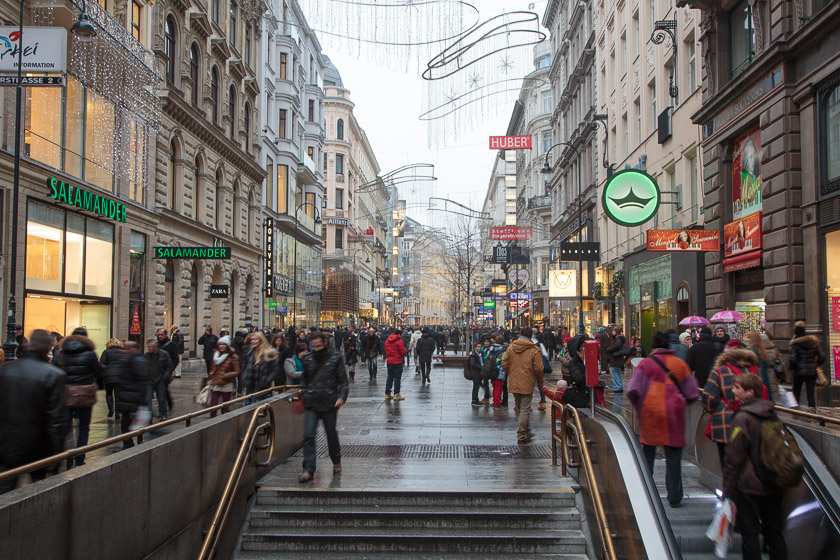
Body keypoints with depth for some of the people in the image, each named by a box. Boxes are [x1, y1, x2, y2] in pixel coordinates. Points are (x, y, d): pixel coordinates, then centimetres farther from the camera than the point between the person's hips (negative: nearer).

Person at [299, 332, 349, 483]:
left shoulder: (335, 358, -2)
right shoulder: (308, 360, 7)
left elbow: (343, 381, -3)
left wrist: (342, 397, -16)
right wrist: (303, 397, 17)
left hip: (330, 404, -2)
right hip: (311, 404, 2)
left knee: (332, 435, 12)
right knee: (308, 435, -10)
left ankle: (336, 462, 35)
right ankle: (308, 470, -9)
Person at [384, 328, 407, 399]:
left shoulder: (387, 340, 7)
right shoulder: (399, 340, -13)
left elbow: (386, 351, 11)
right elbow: (402, 351, -12)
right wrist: (403, 358, 7)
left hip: (389, 361, 6)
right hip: (398, 361, -6)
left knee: (390, 378, 14)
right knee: (397, 378, -2)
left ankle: (387, 394, 16)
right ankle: (396, 395, -4)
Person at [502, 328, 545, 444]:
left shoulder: (511, 348, 0)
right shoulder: (534, 350, -11)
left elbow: (504, 364, 1)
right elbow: (538, 369, -12)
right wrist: (540, 382, 3)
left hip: (513, 383, 5)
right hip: (527, 384, -4)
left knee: (518, 408, 18)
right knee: (525, 409, 2)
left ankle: (526, 432, 29)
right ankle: (521, 435, 1)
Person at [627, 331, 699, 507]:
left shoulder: (646, 363, -3)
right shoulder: (679, 363, 4)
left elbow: (633, 391, -13)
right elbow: (692, 394, 5)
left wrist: (638, 406, 3)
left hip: (651, 412, -1)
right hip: (674, 413, 1)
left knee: (648, 455, 13)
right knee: (673, 457, 8)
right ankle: (674, 497, 8)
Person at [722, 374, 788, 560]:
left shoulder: (742, 418, -18)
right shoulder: (771, 415, 5)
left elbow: (733, 459, -17)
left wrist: (729, 491, -11)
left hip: (749, 487, -7)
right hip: (773, 486, 7)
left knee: (749, 534, 4)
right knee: (774, 532, 16)